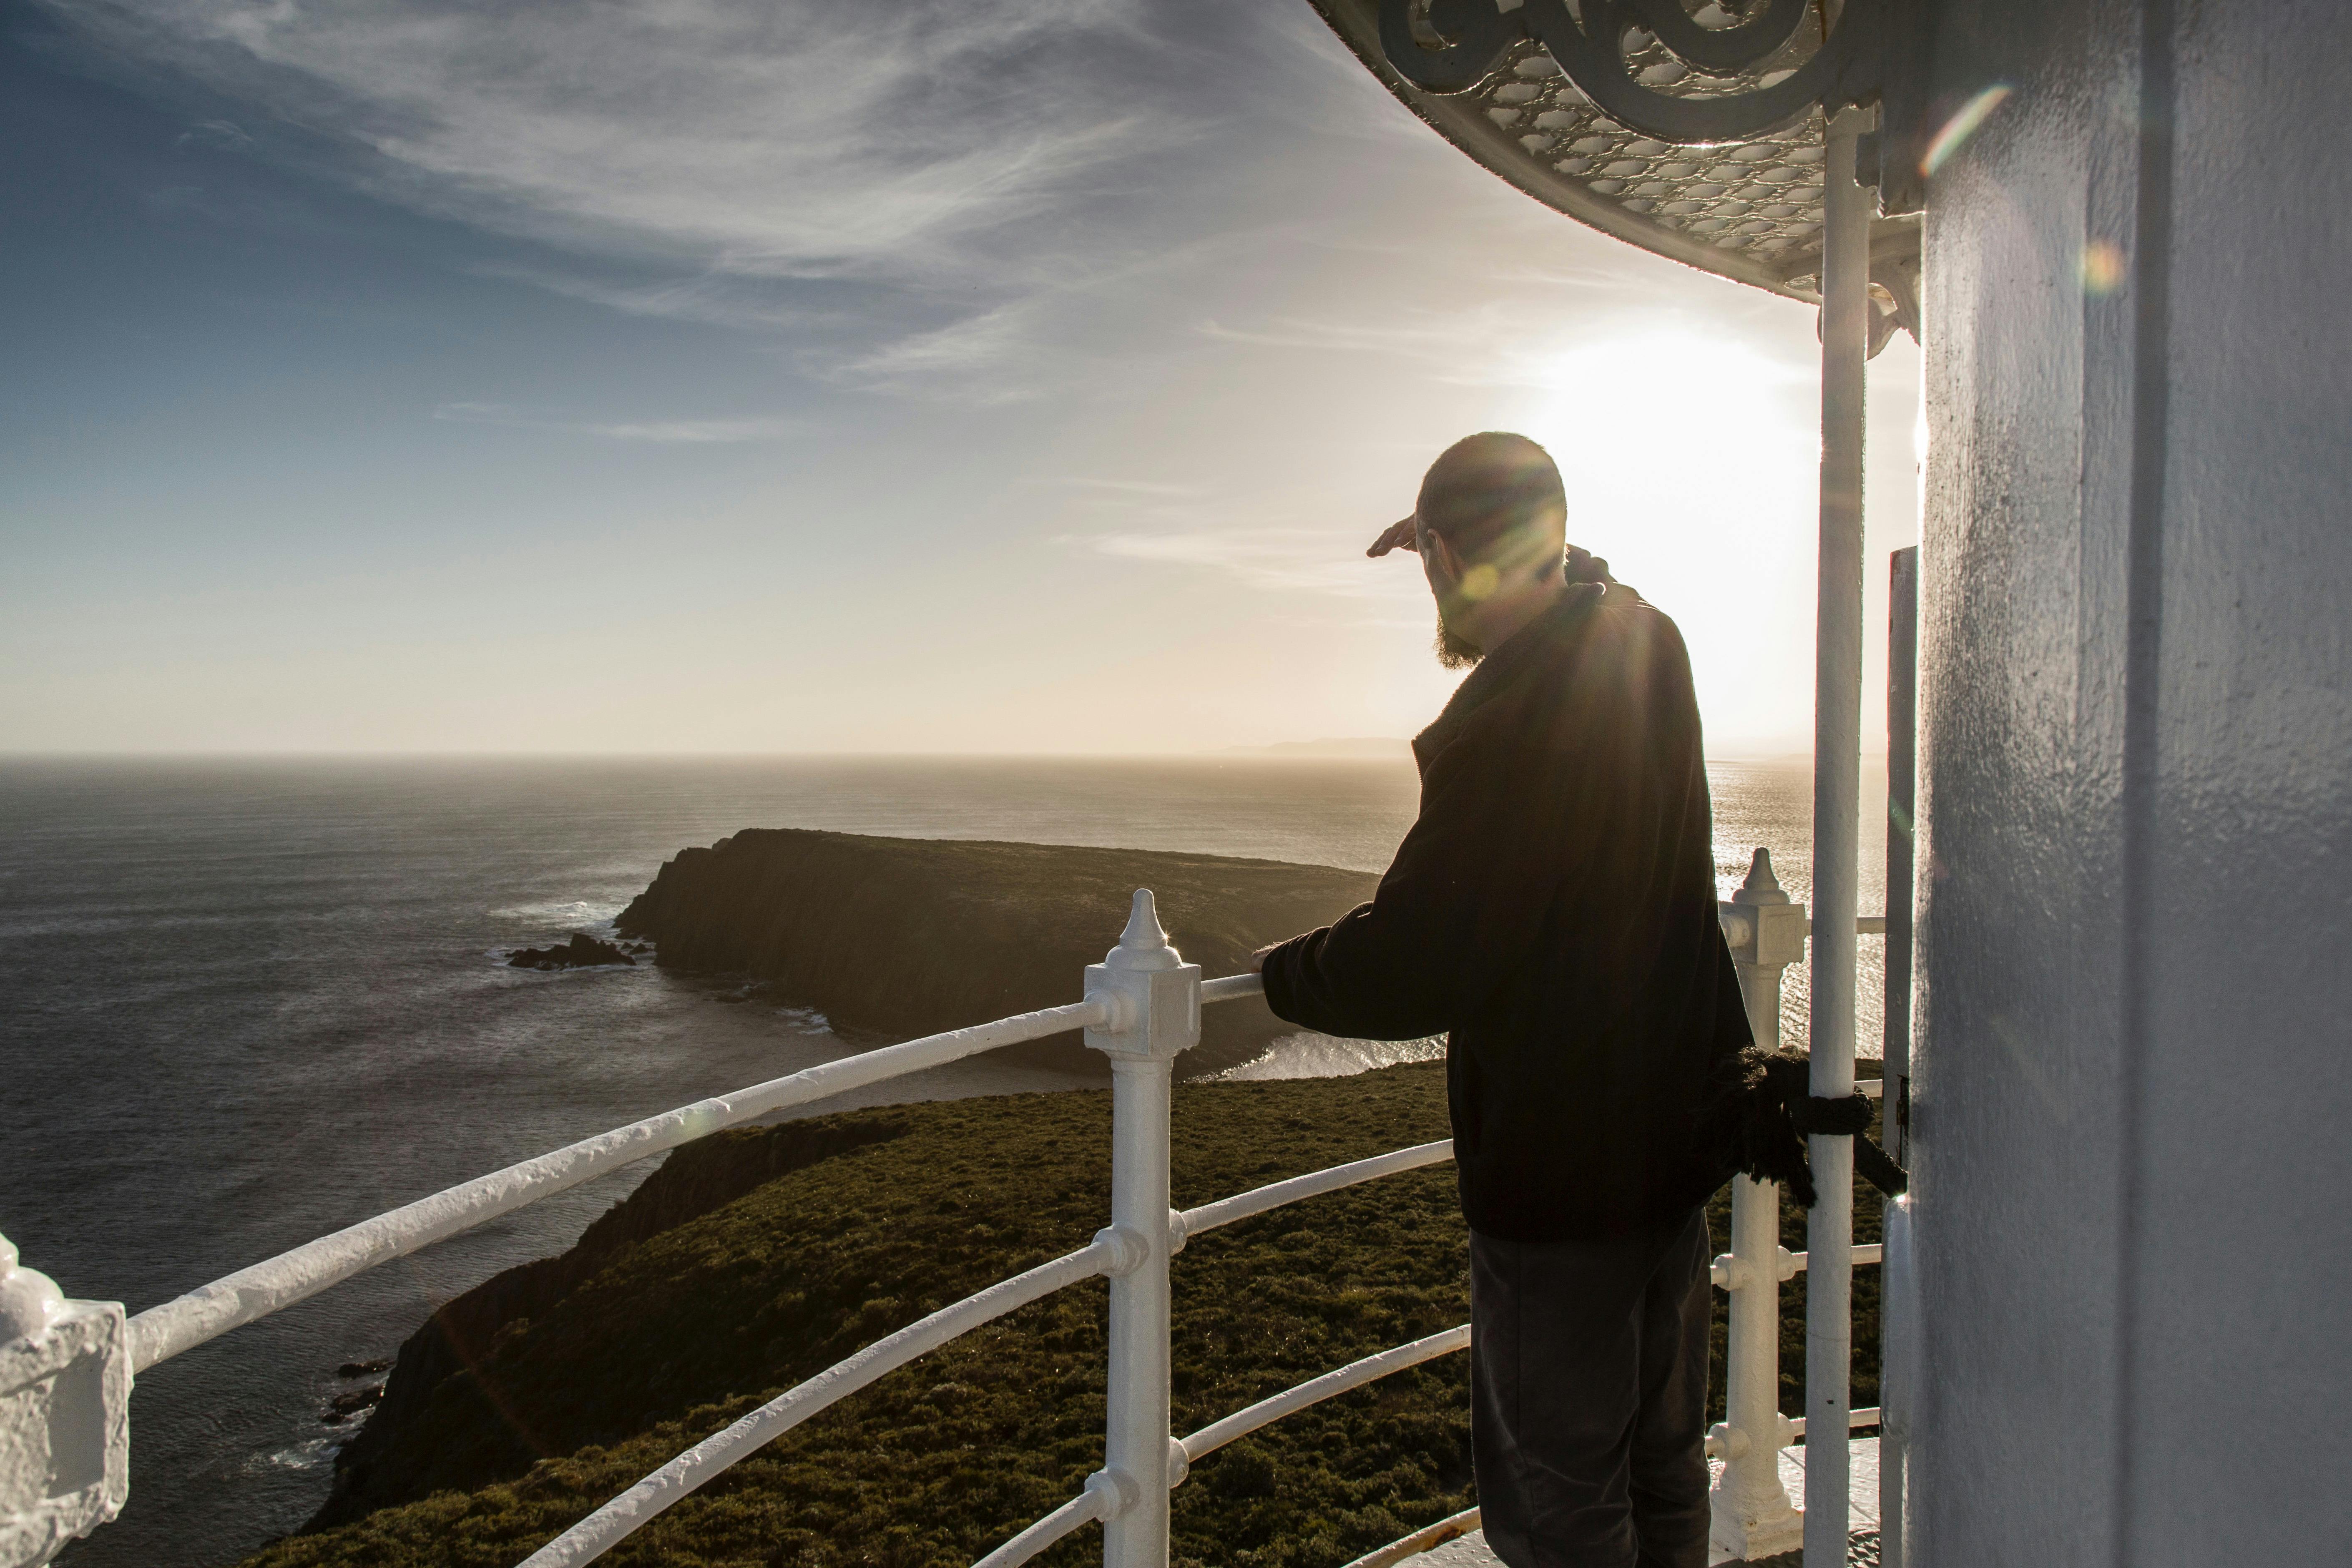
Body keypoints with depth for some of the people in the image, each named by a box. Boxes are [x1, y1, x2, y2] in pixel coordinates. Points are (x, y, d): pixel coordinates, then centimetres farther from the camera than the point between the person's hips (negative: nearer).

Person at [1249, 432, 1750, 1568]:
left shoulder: (1509, 726, -26)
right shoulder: (1646, 644, -1)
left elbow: (1406, 973, -22)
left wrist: (1280, 972, -6)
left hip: (1560, 1171, -9)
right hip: (1676, 1130, 9)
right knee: (1663, 1461, 23)